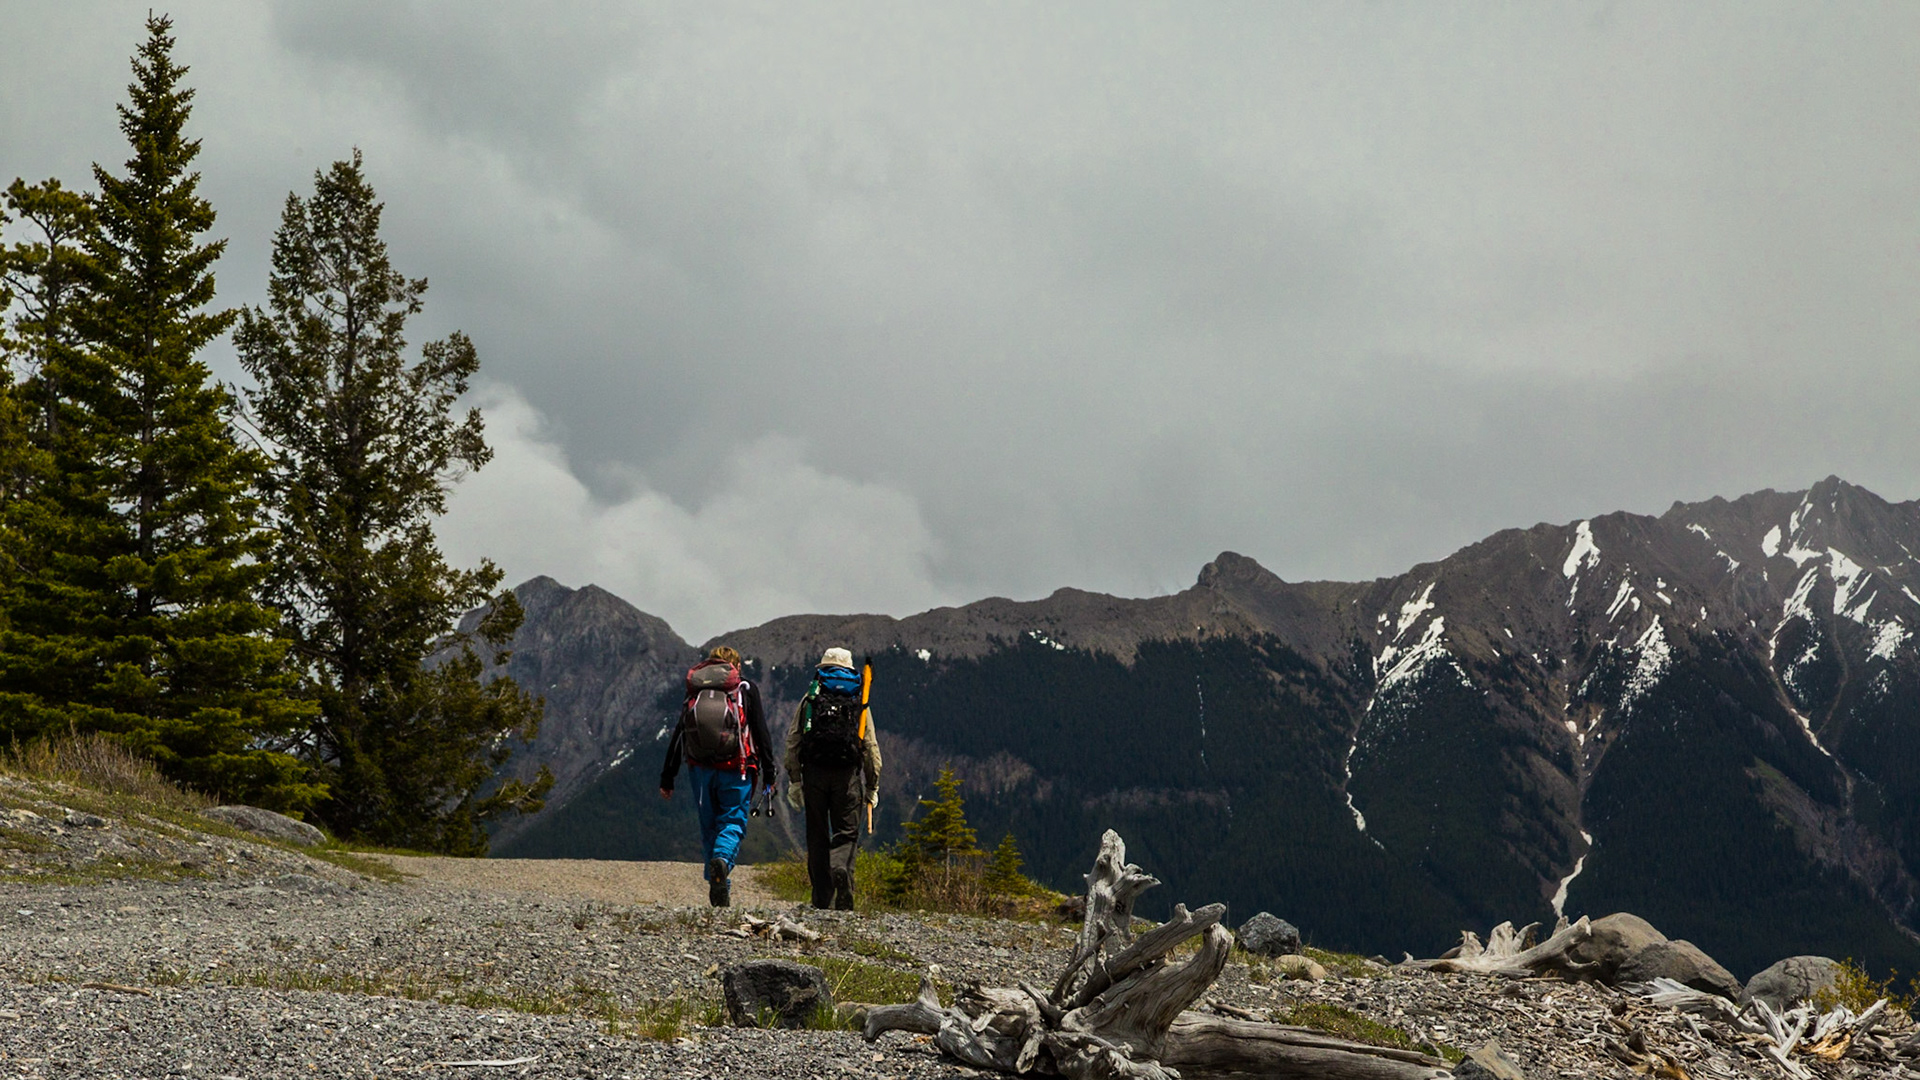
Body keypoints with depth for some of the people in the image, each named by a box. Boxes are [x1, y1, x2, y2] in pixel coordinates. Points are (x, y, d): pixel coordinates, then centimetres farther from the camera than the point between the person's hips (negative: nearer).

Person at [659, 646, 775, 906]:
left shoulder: (694, 692, 14)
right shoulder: (746, 690, 6)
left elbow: (677, 737, 12)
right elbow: (761, 733, 0)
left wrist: (667, 779, 14)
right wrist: (769, 775, 2)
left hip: (700, 769, 3)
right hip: (735, 769, -3)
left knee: (709, 826, 13)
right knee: (733, 822, 1)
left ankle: (718, 887, 10)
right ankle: (723, 860, -30)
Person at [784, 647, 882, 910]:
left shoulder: (810, 699, 9)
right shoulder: (859, 701, 10)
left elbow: (793, 742, 3)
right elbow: (871, 747, 6)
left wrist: (794, 780, 6)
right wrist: (873, 786, 10)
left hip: (814, 772, 1)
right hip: (847, 775, 0)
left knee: (818, 836, 8)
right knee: (846, 832, 5)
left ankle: (822, 900, 7)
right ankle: (841, 868, -27)